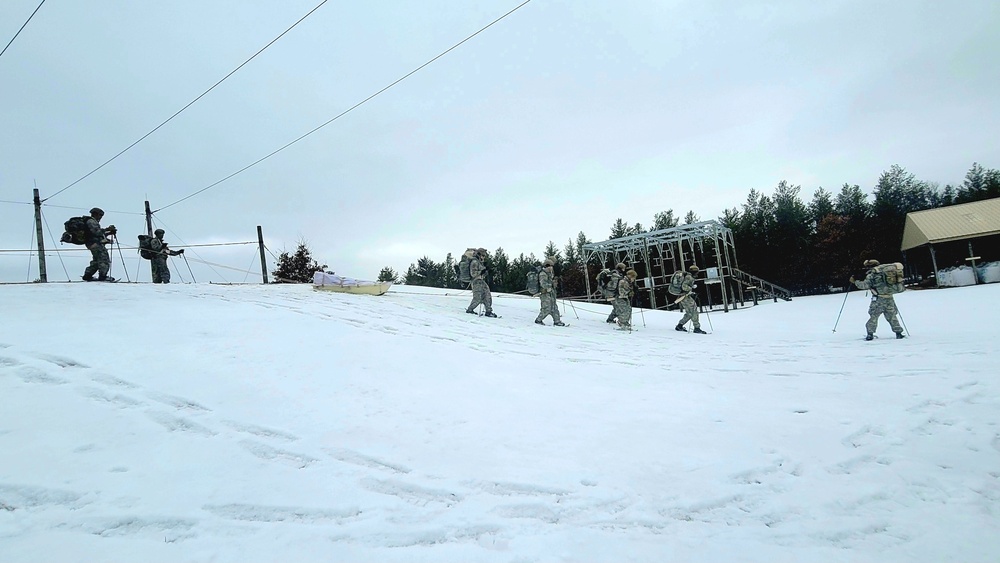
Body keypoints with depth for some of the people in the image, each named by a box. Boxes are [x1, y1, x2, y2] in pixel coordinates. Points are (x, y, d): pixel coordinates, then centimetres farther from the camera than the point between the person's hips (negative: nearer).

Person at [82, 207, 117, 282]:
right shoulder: (91, 221, -5)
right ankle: (102, 276, -19)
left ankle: (87, 275, 18)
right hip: (95, 243, -11)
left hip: (95, 244, 11)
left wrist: (109, 233, 13)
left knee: (96, 261, 16)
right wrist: (107, 229, -20)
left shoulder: (93, 222, 28)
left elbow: (99, 234, 24)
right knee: (104, 259, -15)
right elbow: (97, 232, -20)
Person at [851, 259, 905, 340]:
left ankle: (870, 334, -5)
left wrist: (855, 281, -2)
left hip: (878, 298, -5)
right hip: (889, 297, 5)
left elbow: (865, 285, -11)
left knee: (873, 316, -1)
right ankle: (898, 333, 16)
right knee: (892, 316, 15)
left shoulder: (871, 275, -4)